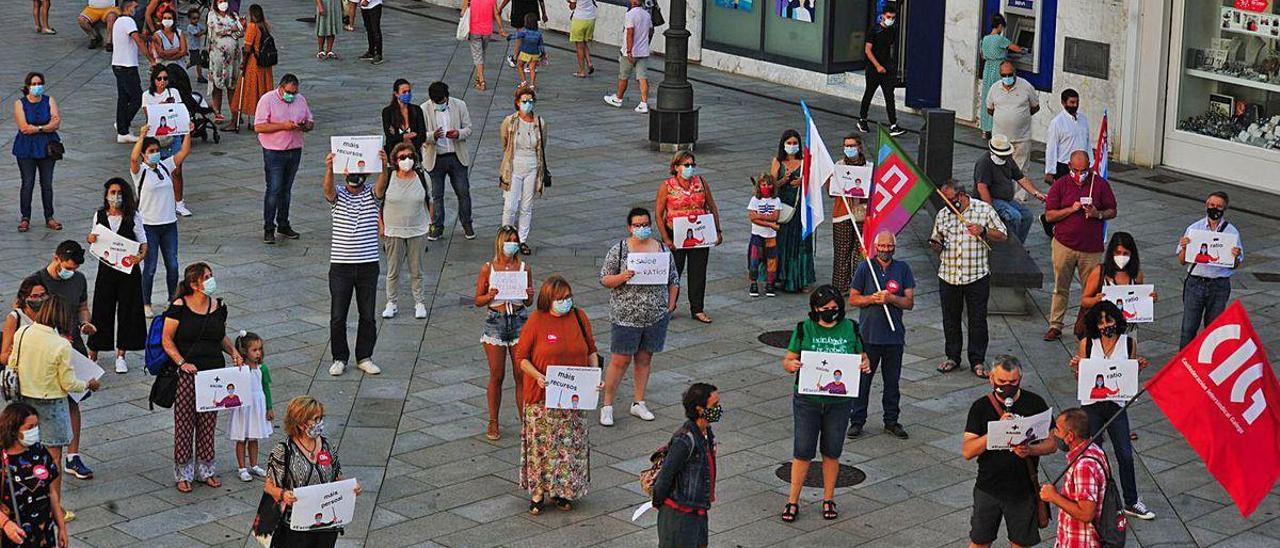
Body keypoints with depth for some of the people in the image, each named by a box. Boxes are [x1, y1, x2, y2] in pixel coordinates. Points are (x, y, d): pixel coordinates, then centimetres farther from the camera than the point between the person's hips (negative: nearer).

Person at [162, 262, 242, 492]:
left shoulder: (218, 307, 7)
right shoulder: (179, 307, -9)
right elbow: (167, 340, -7)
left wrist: (234, 353, 3)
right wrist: (182, 363, -17)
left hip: (214, 371, 4)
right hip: (187, 373, -4)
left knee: (208, 422, 11)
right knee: (184, 422, 1)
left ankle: (205, 470, 23)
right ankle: (183, 473, 13)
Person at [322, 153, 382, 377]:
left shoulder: (372, 193, 2)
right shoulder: (337, 195, 0)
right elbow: (328, 189, -23)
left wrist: (384, 167, -43)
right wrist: (329, 170, -46)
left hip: (368, 265, 1)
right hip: (340, 264, -1)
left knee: (368, 316, 7)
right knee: (337, 316, 4)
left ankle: (364, 357, 21)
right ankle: (339, 358, 17)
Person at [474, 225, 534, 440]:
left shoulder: (525, 268, 3)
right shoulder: (487, 269, -1)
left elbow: (529, 302, 10)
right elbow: (478, 301, 3)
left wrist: (529, 295, -12)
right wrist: (490, 296, -18)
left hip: (520, 322, 1)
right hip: (495, 321, -1)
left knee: (522, 376, 1)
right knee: (496, 376, 4)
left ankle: (525, 421, 11)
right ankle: (493, 424, 16)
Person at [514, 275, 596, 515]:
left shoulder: (579, 317, 1)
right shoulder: (536, 321, -9)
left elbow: (591, 351, 11)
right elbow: (521, 356, -5)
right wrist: (538, 376, -20)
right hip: (543, 395, -3)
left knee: (570, 442, 8)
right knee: (541, 442, 2)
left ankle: (563, 491, 21)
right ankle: (538, 491, 14)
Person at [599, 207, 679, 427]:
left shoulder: (663, 249, 4)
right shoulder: (619, 250, -5)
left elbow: (674, 281, 12)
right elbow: (604, 279, -4)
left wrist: (670, 307, 5)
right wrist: (623, 277, -22)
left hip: (656, 316, 3)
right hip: (626, 317, -3)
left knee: (645, 358, 12)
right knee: (620, 361, -2)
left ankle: (638, 403, 24)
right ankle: (607, 406, 7)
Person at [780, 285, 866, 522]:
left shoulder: (850, 329, 0)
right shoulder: (804, 329, -5)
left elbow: (861, 356, 12)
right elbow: (787, 360, -1)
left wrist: (865, 365, -11)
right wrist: (791, 365, -24)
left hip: (839, 402, 2)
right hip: (807, 400, -1)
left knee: (832, 452, 11)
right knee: (802, 452, 2)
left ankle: (828, 499, 26)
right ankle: (793, 501, 14)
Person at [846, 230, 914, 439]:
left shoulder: (903, 269, 2)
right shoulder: (865, 268, -1)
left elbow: (909, 303, 0)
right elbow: (853, 299, 1)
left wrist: (891, 298, -17)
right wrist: (873, 298, -15)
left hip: (894, 335, 2)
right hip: (868, 334, -2)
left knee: (892, 381, 11)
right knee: (862, 380, 3)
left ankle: (891, 421, 24)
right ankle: (857, 421, 13)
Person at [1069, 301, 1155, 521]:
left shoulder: (1129, 343, -1)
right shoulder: (1087, 344, -4)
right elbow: (1080, 377, 5)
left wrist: (1139, 368, -12)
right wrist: (1076, 368, -16)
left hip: (1116, 404, 1)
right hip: (1091, 405, -1)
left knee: (1125, 455, 5)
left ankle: (1131, 502, 20)